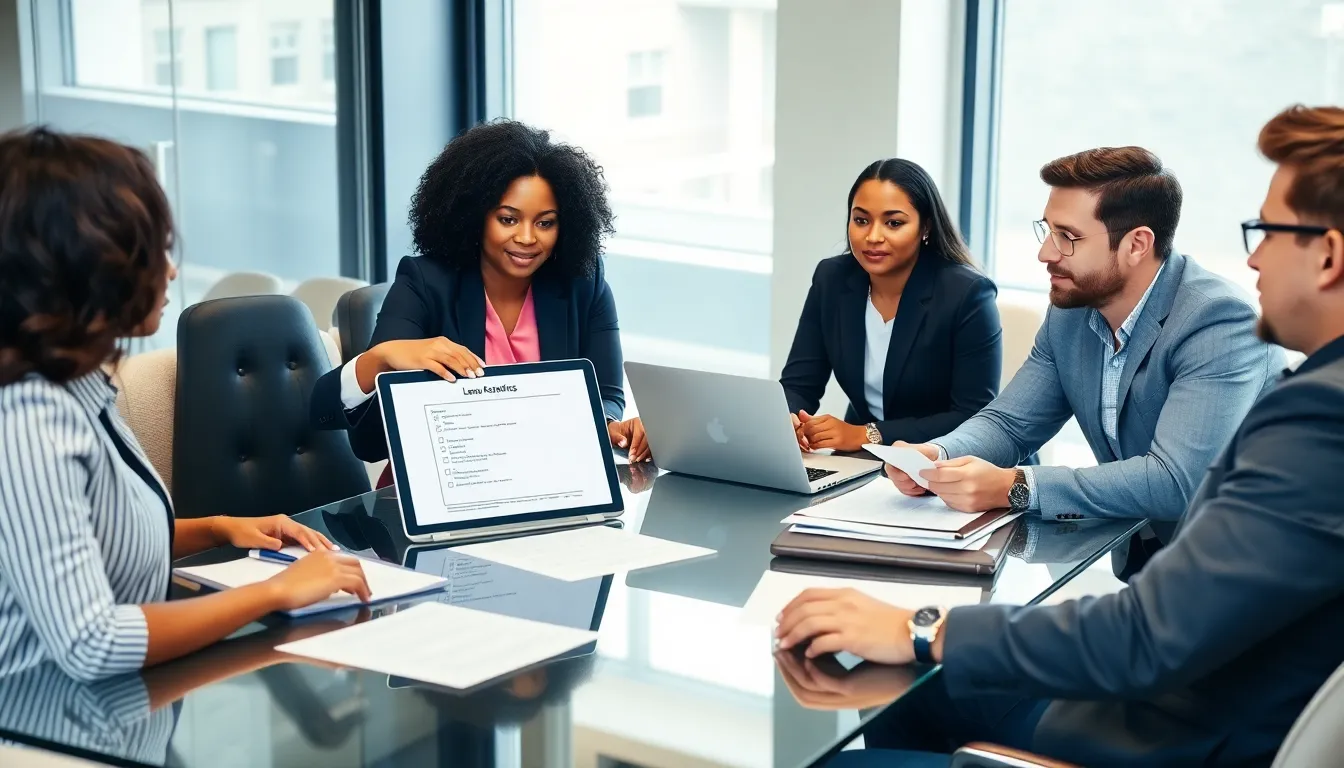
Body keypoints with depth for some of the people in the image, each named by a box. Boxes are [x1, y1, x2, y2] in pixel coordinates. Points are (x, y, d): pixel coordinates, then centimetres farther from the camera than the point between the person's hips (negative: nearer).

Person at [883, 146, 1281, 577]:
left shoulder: (1219, 321, -21)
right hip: (1136, 559, 6)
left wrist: (1013, 487, -33)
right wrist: (936, 456, -16)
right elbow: (1009, 423, 7)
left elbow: (1179, 481, -31)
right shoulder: (1069, 312, 1)